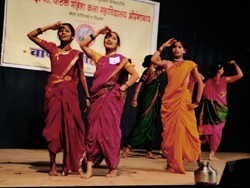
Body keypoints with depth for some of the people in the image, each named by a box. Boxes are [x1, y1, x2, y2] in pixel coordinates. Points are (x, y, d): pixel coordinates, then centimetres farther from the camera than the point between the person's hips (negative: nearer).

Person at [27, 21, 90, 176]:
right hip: (53, 92, 1)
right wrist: (50, 27, 7)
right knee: (53, 127, 2)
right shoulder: (53, 48, 11)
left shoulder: (77, 54, 8)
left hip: (70, 93, -1)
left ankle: (71, 164, 6)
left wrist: (87, 96, 6)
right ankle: (53, 165, 7)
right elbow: (31, 35, 12)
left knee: (70, 127, -4)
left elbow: (81, 76, 10)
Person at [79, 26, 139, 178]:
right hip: (97, 97, 4)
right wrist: (97, 33, 17)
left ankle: (113, 168, 5)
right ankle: (89, 169, -1)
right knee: (93, 131, -1)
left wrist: (123, 88, -11)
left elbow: (135, 75, -2)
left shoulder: (120, 59, 7)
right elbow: (83, 45, 21)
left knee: (110, 131, -4)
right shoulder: (98, 58, 20)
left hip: (111, 98, -4)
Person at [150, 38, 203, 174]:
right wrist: (163, 46, 5)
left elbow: (200, 83, 3)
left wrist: (197, 102, -4)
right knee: (169, 133, 1)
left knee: (188, 131, -5)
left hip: (183, 102, -2)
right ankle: (171, 164, 7)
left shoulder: (190, 64, 7)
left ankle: (199, 162, 9)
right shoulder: (168, 64, 13)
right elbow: (153, 60, -4)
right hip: (168, 101, 2)